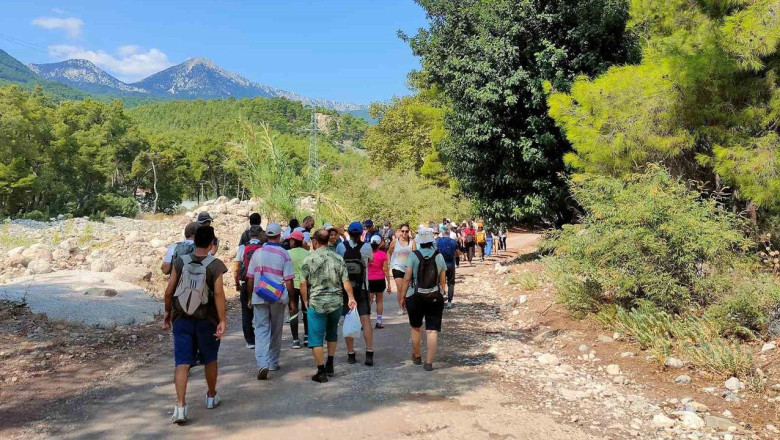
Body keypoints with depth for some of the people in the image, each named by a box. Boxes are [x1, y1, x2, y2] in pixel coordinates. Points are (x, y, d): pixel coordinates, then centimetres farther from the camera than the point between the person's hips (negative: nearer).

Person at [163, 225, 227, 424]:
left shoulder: (180, 262, -2)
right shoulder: (216, 265, -9)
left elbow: (169, 291, -1)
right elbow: (218, 293, -17)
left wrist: (168, 312, 14)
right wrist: (222, 320, -17)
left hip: (181, 320, 1)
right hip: (206, 320, -1)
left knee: (182, 363, 0)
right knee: (210, 360, 18)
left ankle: (180, 405, -12)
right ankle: (211, 397, 34)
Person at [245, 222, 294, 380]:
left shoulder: (258, 253, 1)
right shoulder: (284, 254, -6)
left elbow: (250, 279, 4)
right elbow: (289, 281, -8)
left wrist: (250, 296, 16)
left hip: (259, 298, 1)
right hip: (278, 298, -1)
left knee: (261, 330, 1)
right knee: (276, 332, 14)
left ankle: (262, 364, -16)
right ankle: (273, 363, 23)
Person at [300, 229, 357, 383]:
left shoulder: (309, 259, -6)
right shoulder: (338, 258, 2)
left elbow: (303, 284, -6)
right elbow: (346, 281, -3)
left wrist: (306, 301, 5)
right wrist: (351, 298, 2)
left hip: (316, 303, -4)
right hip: (336, 302, 4)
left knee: (316, 338, 4)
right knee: (332, 334, 23)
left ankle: (321, 372, 2)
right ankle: (330, 366, 27)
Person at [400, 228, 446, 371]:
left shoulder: (413, 255, -7)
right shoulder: (439, 257, 0)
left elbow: (407, 278, -8)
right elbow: (442, 281, 4)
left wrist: (402, 296, 0)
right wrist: (441, 295, 16)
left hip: (415, 297, 0)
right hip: (435, 297, 1)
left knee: (416, 328, 19)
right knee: (432, 330, 2)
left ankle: (417, 356, 33)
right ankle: (429, 362, 0)